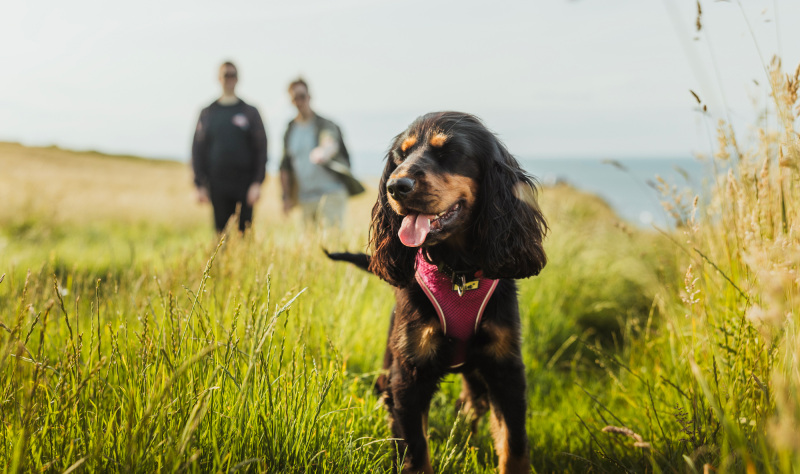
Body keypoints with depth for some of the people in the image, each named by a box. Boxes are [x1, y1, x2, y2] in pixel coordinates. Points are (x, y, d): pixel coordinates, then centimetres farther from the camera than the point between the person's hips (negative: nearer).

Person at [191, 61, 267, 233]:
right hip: (217, 185, 1)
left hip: (244, 185, -1)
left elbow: (261, 149, 4)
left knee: (245, 231, -2)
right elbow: (198, 150, 10)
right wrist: (200, 185, 1)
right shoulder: (207, 113, 12)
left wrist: (257, 182, -6)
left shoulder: (250, 112, 8)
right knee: (221, 231, 1)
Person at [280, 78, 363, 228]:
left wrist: (324, 151, -52)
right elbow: (285, 167, 19)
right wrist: (286, 196, 13)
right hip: (305, 199, 5)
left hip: (331, 194, -5)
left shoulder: (325, 124, -3)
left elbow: (331, 142, -27)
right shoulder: (290, 132, 13)